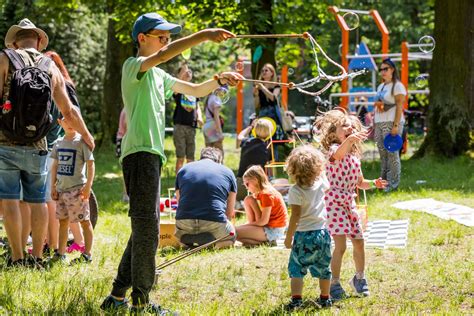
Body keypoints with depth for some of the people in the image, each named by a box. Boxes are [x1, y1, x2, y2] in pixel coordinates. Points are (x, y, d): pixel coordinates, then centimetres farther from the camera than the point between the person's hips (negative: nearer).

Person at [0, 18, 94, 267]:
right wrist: (87, 137, 30)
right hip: (37, 146, 3)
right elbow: (69, 112, 16)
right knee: (37, 201, 10)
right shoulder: (51, 68, 12)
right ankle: (37, 256, 11)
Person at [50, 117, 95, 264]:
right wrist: (53, 186, 10)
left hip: (77, 188, -6)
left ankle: (87, 254, 2)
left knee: (84, 221, -1)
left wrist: (88, 186, -16)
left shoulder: (82, 141, -7)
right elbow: (55, 165, 17)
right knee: (63, 220, 11)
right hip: (61, 188, 6)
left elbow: (90, 164, -10)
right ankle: (61, 253, 18)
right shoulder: (59, 143, 10)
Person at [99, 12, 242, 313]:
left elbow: (195, 90, 23)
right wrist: (204, 35, -29)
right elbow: (163, 55, -23)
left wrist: (219, 80, 3)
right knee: (147, 229, -10)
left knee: (144, 230, 12)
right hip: (139, 153, -10)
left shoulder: (159, 76, 22)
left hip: (152, 155, 10)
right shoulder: (133, 66, -4)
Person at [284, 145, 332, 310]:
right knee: (323, 267, 16)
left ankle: (296, 299, -5)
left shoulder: (295, 191, -17)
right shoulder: (321, 184, -2)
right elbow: (327, 182, 25)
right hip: (322, 233, 5)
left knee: (296, 268, 3)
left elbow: (295, 216, -18)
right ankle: (325, 298, 27)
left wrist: (289, 237, -10)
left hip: (303, 235, -5)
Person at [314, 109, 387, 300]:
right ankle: (334, 284, 1)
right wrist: (349, 139, -59)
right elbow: (337, 155, -41)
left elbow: (360, 183, 21)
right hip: (334, 202, -7)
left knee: (359, 242, 13)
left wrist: (373, 183, 1)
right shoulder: (335, 149, -12)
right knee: (340, 245, -13)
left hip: (349, 202, 7)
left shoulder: (355, 155, 12)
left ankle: (359, 278, 35)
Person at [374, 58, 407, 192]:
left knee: (392, 153, -8)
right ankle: (384, 180, 10)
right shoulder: (381, 87, 20)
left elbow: (400, 106, -11)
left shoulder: (397, 86, -4)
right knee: (382, 153, 6)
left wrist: (396, 125, -18)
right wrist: (374, 126, 16)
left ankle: (393, 183, -6)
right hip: (379, 123, 8)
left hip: (391, 123, -8)